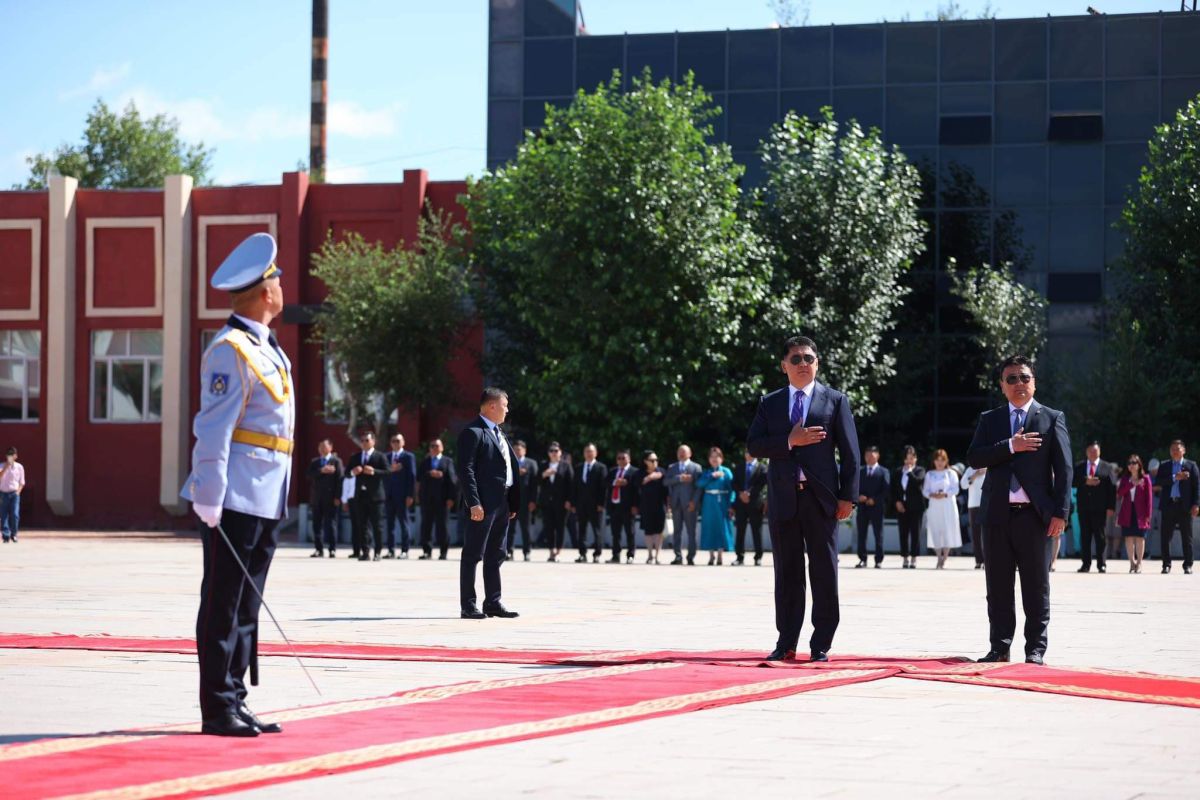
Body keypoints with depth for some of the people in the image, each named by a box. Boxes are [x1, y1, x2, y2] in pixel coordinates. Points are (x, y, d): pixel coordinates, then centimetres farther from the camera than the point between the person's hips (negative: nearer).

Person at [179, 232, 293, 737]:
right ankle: (218, 709, -1)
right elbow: (213, 429, -16)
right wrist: (209, 498, -21)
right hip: (236, 501, -9)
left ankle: (235, 702, 17)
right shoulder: (229, 351, -11)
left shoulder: (267, 349, 17)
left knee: (246, 607, 12)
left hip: (266, 501, 9)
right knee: (223, 605, -4)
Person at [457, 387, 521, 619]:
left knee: (495, 556, 12)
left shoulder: (498, 433, 20)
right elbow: (466, 470, -15)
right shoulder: (473, 432, -9)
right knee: (473, 555, -4)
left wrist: (513, 502, 14)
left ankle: (493, 603, 18)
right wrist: (473, 503, -22)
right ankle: (468, 606, -3)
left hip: (502, 502, 9)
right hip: (484, 503, -9)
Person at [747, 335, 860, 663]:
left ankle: (821, 645, 5)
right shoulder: (770, 403, 12)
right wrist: (789, 441, -13)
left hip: (821, 497, -2)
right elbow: (753, 445, 2)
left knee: (824, 573, 0)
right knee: (787, 572, 6)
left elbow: (849, 451, 1)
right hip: (783, 498, 2)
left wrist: (847, 496, -6)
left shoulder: (835, 400, 5)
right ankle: (786, 642, 10)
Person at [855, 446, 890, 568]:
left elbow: (886, 490, -3)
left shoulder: (883, 472, 5)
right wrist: (859, 496, -9)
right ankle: (862, 559, 6)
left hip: (877, 506, -3)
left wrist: (874, 499, -12)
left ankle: (879, 561, 2)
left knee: (878, 534, -1)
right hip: (862, 506, 3)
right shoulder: (859, 471, 15)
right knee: (861, 534, 1)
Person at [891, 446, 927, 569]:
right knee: (903, 533, 4)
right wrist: (896, 502, -2)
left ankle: (913, 559, -2)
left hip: (915, 507, -3)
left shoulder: (919, 470, 2)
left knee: (915, 533, -4)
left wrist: (909, 471, -7)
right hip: (901, 506, 3)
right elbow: (893, 488, 10)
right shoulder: (899, 472, 11)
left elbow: (918, 481, -17)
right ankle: (905, 558, 10)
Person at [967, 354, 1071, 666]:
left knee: (1036, 587, 2)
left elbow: (1063, 468, 0)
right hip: (997, 514, 2)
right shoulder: (989, 420, 14)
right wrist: (1010, 446, -13)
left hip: (1036, 515, -2)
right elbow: (974, 457, 0)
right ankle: (1000, 647, 11)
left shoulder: (1052, 418, 6)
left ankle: (1035, 649, 7)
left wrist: (1060, 512, -8)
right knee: (998, 586, 5)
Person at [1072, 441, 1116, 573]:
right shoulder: (1079, 467, 13)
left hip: (1100, 508, -2)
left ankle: (1101, 564, 4)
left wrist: (1111, 507, -8)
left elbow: (1112, 488, 0)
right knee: (1084, 536, 3)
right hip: (1084, 507, 2)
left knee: (1100, 536, 0)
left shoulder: (1107, 468, 6)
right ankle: (1086, 563, 7)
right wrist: (1085, 481, -16)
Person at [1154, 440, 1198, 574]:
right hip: (1168, 504, 2)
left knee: (1187, 537, 0)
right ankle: (1166, 564, 6)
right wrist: (1175, 478, -15)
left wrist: (1196, 504, -8)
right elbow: (1159, 482, -3)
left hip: (1184, 505, -2)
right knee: (1166, 537, 0)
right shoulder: (1164, 466, 12)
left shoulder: (1191, 465, 7)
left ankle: (1188, 565, 4)